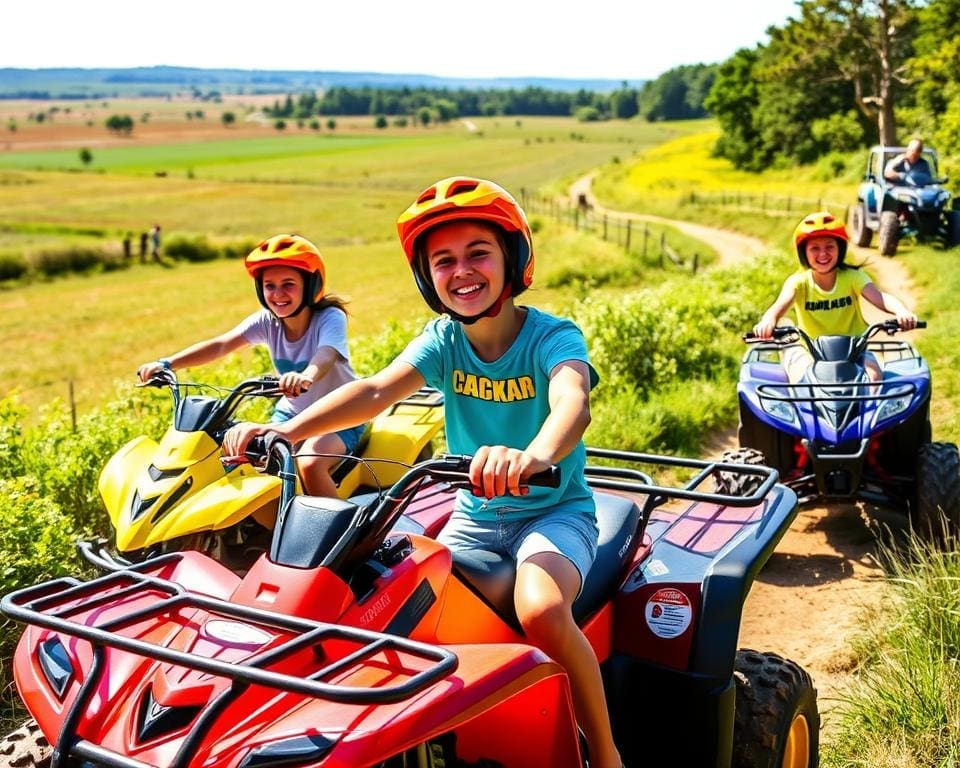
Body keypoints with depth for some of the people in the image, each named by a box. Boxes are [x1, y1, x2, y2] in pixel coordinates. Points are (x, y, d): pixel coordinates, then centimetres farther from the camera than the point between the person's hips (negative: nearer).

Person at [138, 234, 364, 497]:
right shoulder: (267, 320, -6)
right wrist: (166, 364, -33)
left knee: (309, 463, -32)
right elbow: (219, 344, -18)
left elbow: (325, 357, -41)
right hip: (290, 414, 6)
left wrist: (307, 376, -65)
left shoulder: (330, 318, -19)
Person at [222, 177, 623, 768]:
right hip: (475, 516, 5)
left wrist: (533, 455, -63)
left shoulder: (552, 337, -16)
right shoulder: (443, 340, -3)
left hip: (556, 511, -5)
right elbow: (375, 391, -19)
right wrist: (284, 431, -35)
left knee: (542, 612, -33)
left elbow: (574, 403, -39)